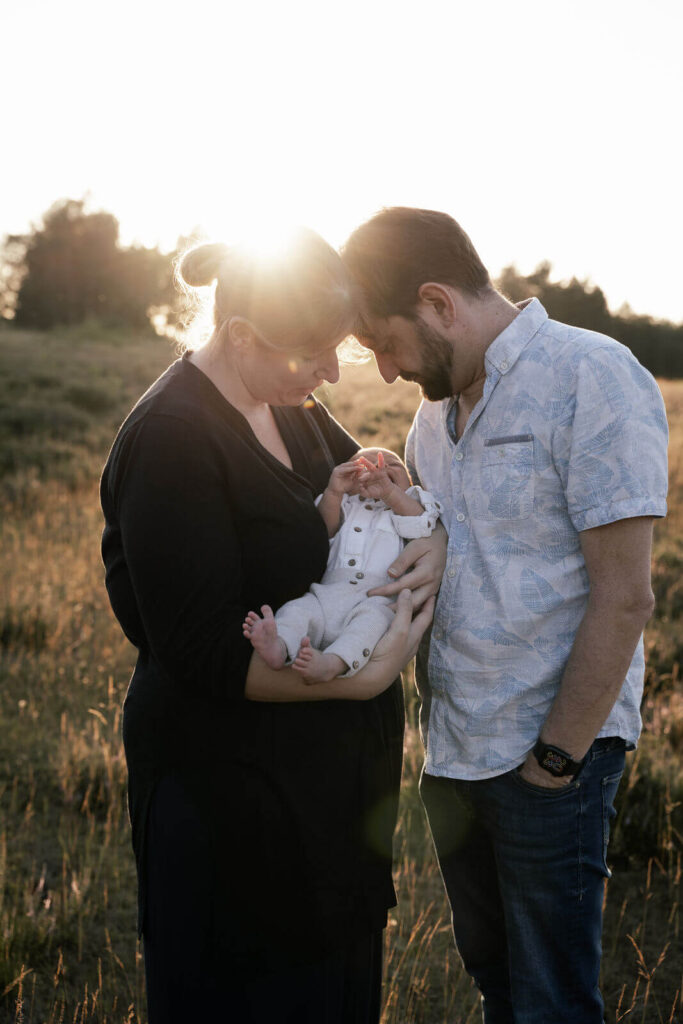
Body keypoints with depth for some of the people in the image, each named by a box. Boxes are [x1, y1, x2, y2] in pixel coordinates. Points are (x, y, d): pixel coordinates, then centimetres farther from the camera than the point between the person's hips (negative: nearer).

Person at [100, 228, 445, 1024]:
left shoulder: (287, 403, 4)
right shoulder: (173, 439, -22)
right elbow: (201, 651, -24)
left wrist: (428, 538, -8)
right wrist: (366, 676, -25)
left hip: (325, 771, 8)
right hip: (231, 785, -8)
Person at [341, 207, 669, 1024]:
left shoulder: (593, 379, -15)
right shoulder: (439, 402, 10)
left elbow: (622, 599, -18)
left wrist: (555, 758, -15)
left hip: (548, 752, -7)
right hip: (451, 746, 7)